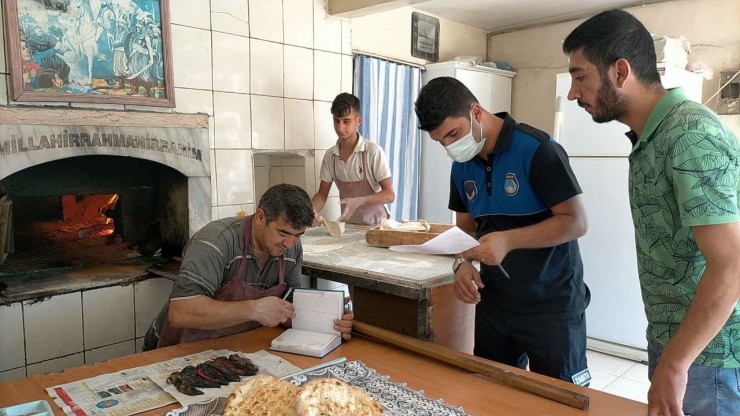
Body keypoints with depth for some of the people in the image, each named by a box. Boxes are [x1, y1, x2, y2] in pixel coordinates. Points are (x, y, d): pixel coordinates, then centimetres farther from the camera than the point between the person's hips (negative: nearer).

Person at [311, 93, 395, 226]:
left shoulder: (373, 152, -11)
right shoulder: (330, 155, 4)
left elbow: (389, 195, -12)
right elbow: (322, 194, 10)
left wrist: (359, 201, -27)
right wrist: (311, 211, -11)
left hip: (374, 224, -5)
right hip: (347, 224, 5)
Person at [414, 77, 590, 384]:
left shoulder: (537, 150, -16)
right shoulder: (462, 166, 4)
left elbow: (576, 222, -17)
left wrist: (509, 240, -27)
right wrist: (462, 262, -8)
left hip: (551, 306, -6)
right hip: (493, 304, 6)